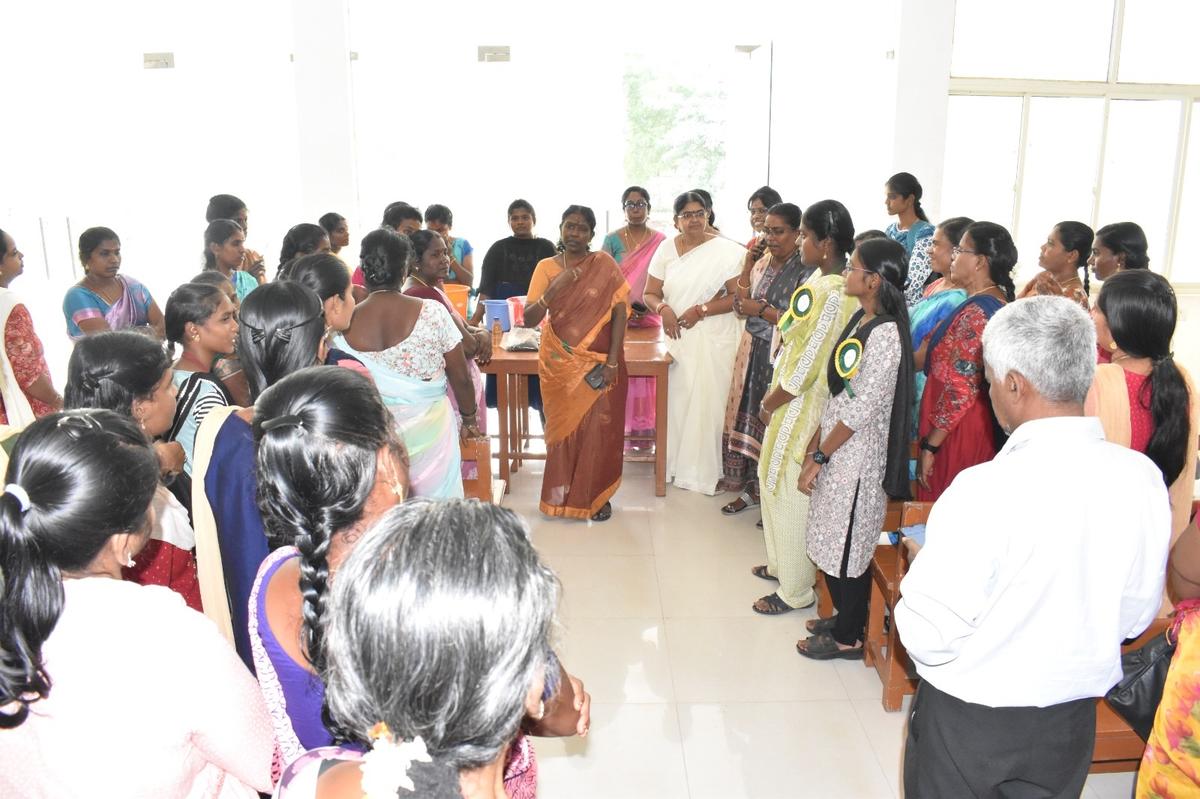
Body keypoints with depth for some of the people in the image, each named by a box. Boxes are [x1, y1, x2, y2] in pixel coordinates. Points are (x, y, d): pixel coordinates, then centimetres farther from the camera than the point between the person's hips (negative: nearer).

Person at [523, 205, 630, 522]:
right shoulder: (547, 267, 0)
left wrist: (612, 361, -12)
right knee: (563, 428, 9)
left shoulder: (605, 265, -3)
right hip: (559, 364, 2)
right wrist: (554, 289, -22)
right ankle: (561, 496, 25)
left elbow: (620, 313, -5)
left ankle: (597, 497, 20)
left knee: (598, 430, 3)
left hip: (598, 362, -1)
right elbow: (529, 319, -6)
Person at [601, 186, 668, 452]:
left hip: (650, 317, 1)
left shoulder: (660, 241, 5)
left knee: (647, 373, 0)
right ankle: (620, 429, 6)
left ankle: (645, 431, 9)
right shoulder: (612, 240, 3)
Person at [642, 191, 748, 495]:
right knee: (676, 399, 7)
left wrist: (700, 310, -17)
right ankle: (675, 462, 21)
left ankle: (704, 470, 12)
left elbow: (737, 296, -8)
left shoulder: (727, 250, -7)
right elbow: (650, 293, 7)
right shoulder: (666, 249, 5)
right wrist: (663, 308, -14)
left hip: (714, 340, -3)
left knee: (707, 402, -1)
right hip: (676, 337, 4)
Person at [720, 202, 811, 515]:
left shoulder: (806, 270, -14)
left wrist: (761, 309, -15)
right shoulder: (762, 262, 8)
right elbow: (740, 307, 5)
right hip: (752, 350, 7)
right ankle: (743, 477, 28)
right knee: (745, 411, 13)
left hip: (779, 356, -7)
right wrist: (748, 264, -1)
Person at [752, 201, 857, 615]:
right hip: (788, 399, 9)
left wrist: (770, 403, -9)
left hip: (803, 406, -9)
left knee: (791, 494, 4)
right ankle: (781, 563, 42)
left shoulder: (834, 296, -25)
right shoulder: (819, 279, 4)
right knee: (772, 480, 23)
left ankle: (795, 591, 21)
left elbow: (807, 367, -23)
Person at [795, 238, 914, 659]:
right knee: (833, 540, 19)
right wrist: (816, 444, 11)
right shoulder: (860, 319, 7)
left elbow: (861, 409, -22)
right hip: (837, 447, 9)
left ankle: (848, 637, 22)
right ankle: (843, 617, 37)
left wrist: (819, 458, -15)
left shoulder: (885, 333, -22)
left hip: (857, 455, -9)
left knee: (846, 544, 5)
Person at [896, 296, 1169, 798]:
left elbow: (927, 635, -25)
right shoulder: (1143, 479, -12)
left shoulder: (988, 489, -30)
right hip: (1073, 719, 5)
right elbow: (1136, 614, 1)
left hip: (967, 720, -4)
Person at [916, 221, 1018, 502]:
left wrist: (930, 445, -19)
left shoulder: (976, 312, -21)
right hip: (981, 424, 10)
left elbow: (961, 390, -24)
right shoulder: (999, 302, 8)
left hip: (955, 431, -10)